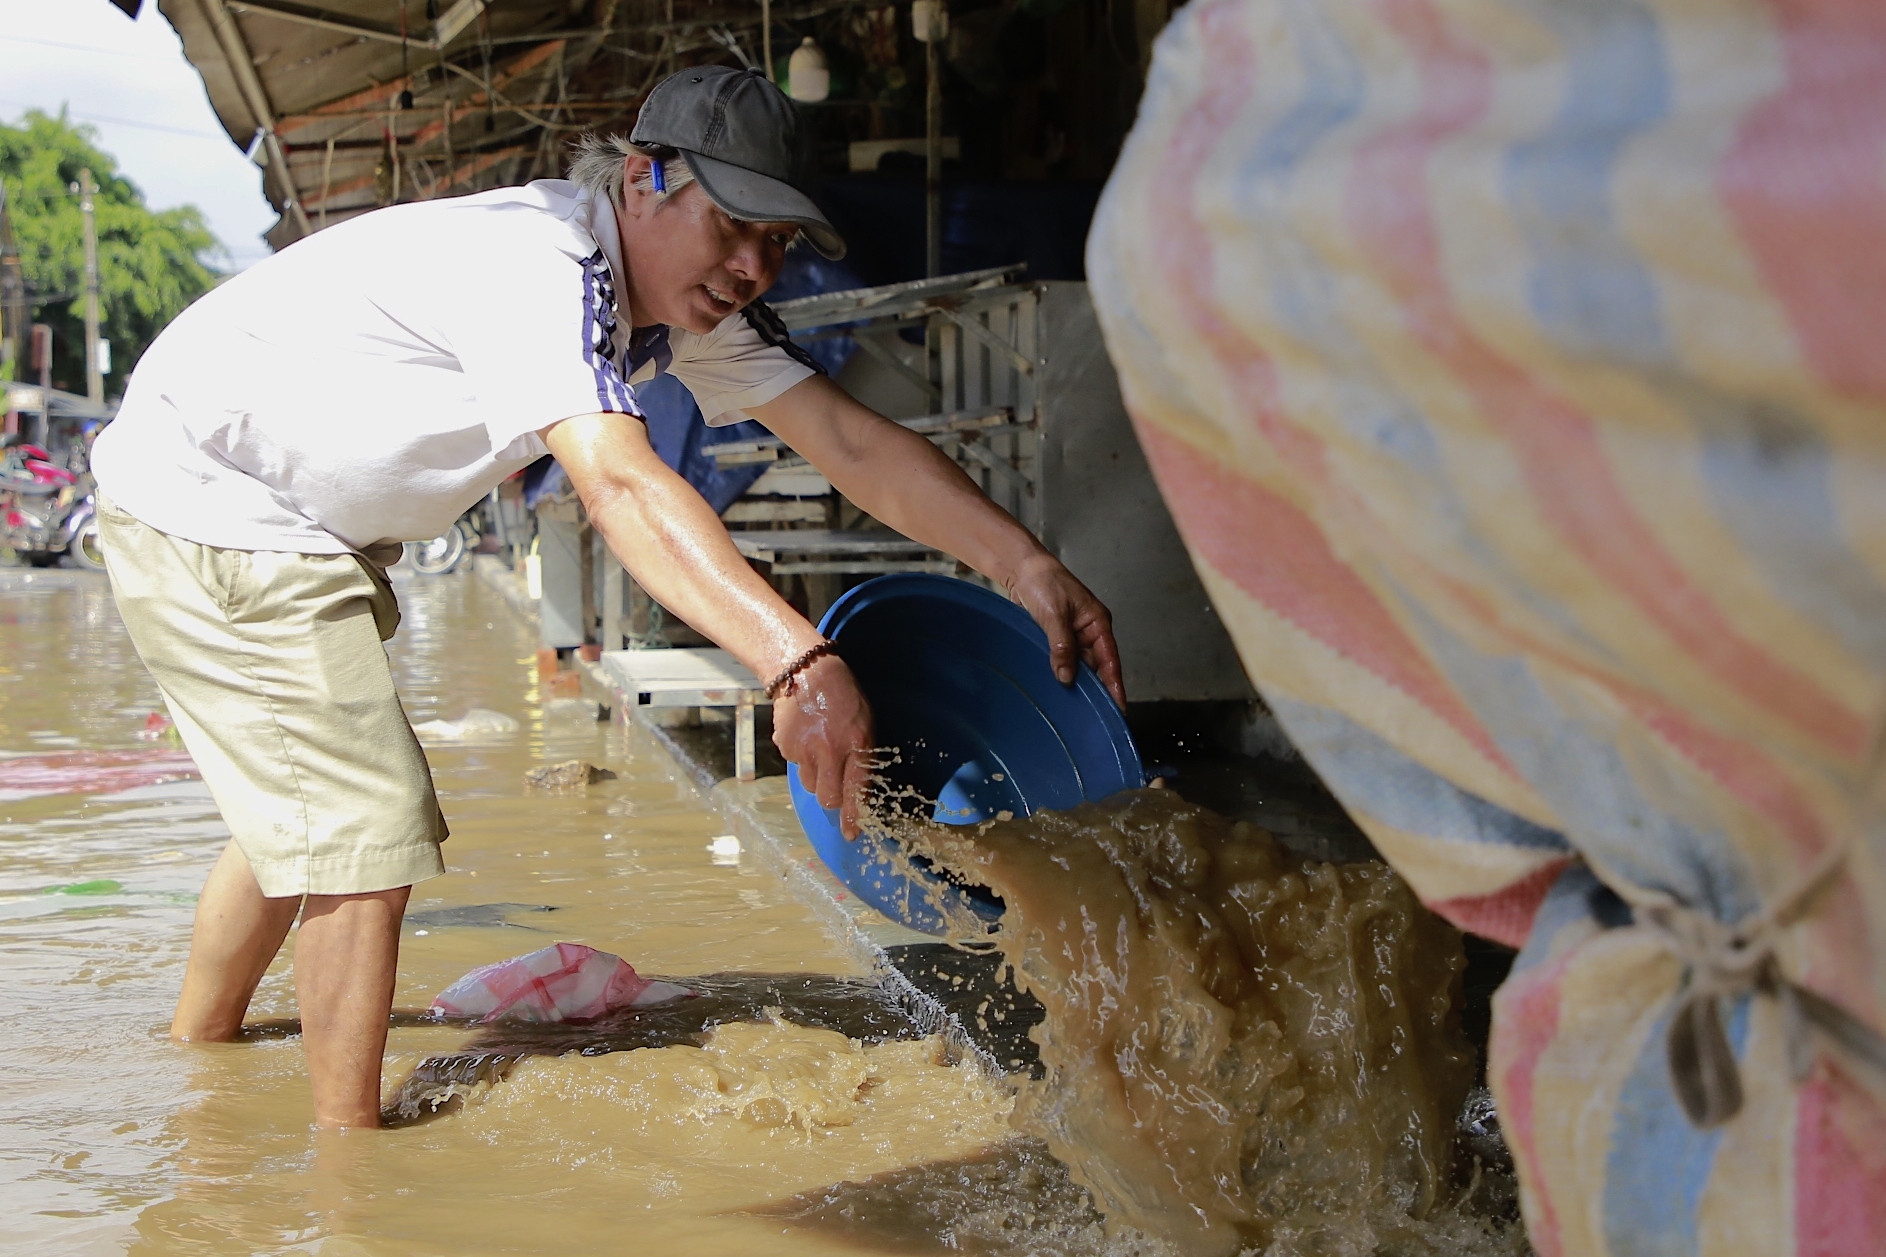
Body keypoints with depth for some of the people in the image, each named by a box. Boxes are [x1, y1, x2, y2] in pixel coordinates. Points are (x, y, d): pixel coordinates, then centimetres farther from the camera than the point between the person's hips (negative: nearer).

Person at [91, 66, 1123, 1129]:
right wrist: (799, 662, -57)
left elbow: (850, 438, -9)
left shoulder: (686, 306, -2)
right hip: (202, 494, -10)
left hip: (308, 525, 10)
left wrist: (1026, 564, -21)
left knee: (301, 807, 22)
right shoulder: (537, 262, -31)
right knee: (369, 829, -13)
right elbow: (620, 484, -45)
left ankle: (195, 1053, 40)